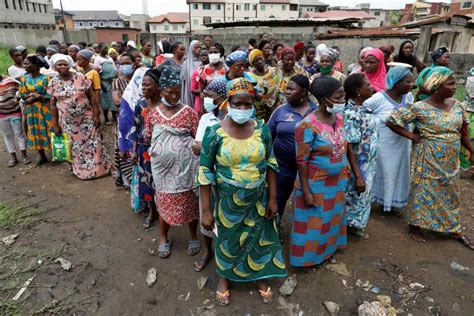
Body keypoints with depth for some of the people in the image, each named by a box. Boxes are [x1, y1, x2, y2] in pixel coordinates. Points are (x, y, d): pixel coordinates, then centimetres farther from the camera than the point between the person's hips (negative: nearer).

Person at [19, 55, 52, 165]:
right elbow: (22, 95, 5)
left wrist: (36, 97, -19)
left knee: (48, 131, 1)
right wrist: (32, 94, -14)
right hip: (30, 110, 5)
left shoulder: (45, 78, -10)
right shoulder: (24, 78, 5)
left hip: (44, 109, -5)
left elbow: (50, 96, -12)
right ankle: (42, 156, 21)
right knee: (35, 132, 9)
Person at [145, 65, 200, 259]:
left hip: (185, 167, -2)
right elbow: (147, 138, 10)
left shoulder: (188, 112, -6)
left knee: (189, 202, 11)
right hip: (162, 167, 2)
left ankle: (193, 237, 34)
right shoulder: (153, 113, 1)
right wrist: (156, 148, -2)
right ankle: (163, 238, 38)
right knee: (164, 201, 15)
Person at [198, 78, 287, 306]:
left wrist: (273, 198, 0)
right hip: (228, 200, -2)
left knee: (260, 237, 20)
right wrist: (206, 210, -11)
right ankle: (224, 276, 49)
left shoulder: (262, 129, -9)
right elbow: (205, 172, -12)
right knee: (228, 239, 20)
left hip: (259, 198, 2)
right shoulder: (214, 133, -17)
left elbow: (270, 164, 0)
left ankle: (261, 275, 49)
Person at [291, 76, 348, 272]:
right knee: (313, 221, 11)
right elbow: (301, 160, -21)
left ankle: (328, 250, 47)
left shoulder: (338, 117, -2)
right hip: (316, 183, -7)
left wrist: (345, 174, 13)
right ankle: (308, 257, 34)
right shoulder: (308, 125, -24)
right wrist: (306, 191, -20)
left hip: (337, 180, 7)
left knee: (331, 217, 23)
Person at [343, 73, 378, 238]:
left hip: (369, 165, 9)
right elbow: (349, 148, -25)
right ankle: (348, 225, 32)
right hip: (358, 167, -9)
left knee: (364, 196, 22)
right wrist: (358, 176, -23)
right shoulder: (351, 114, -25)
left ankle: (356, 225, 41)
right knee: (355, 197, 9)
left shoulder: (363, 108, 3)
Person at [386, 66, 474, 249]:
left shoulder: (456, 105, 0)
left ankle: (455, 230, 37)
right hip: (428, 160, -6)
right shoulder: (420, 108, -18)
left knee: (451, 194, 18)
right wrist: (412, 136, -14)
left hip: (451, 161, 6)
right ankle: (415, 226, 28)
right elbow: (391, 121, -16)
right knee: (423, 192, 7)